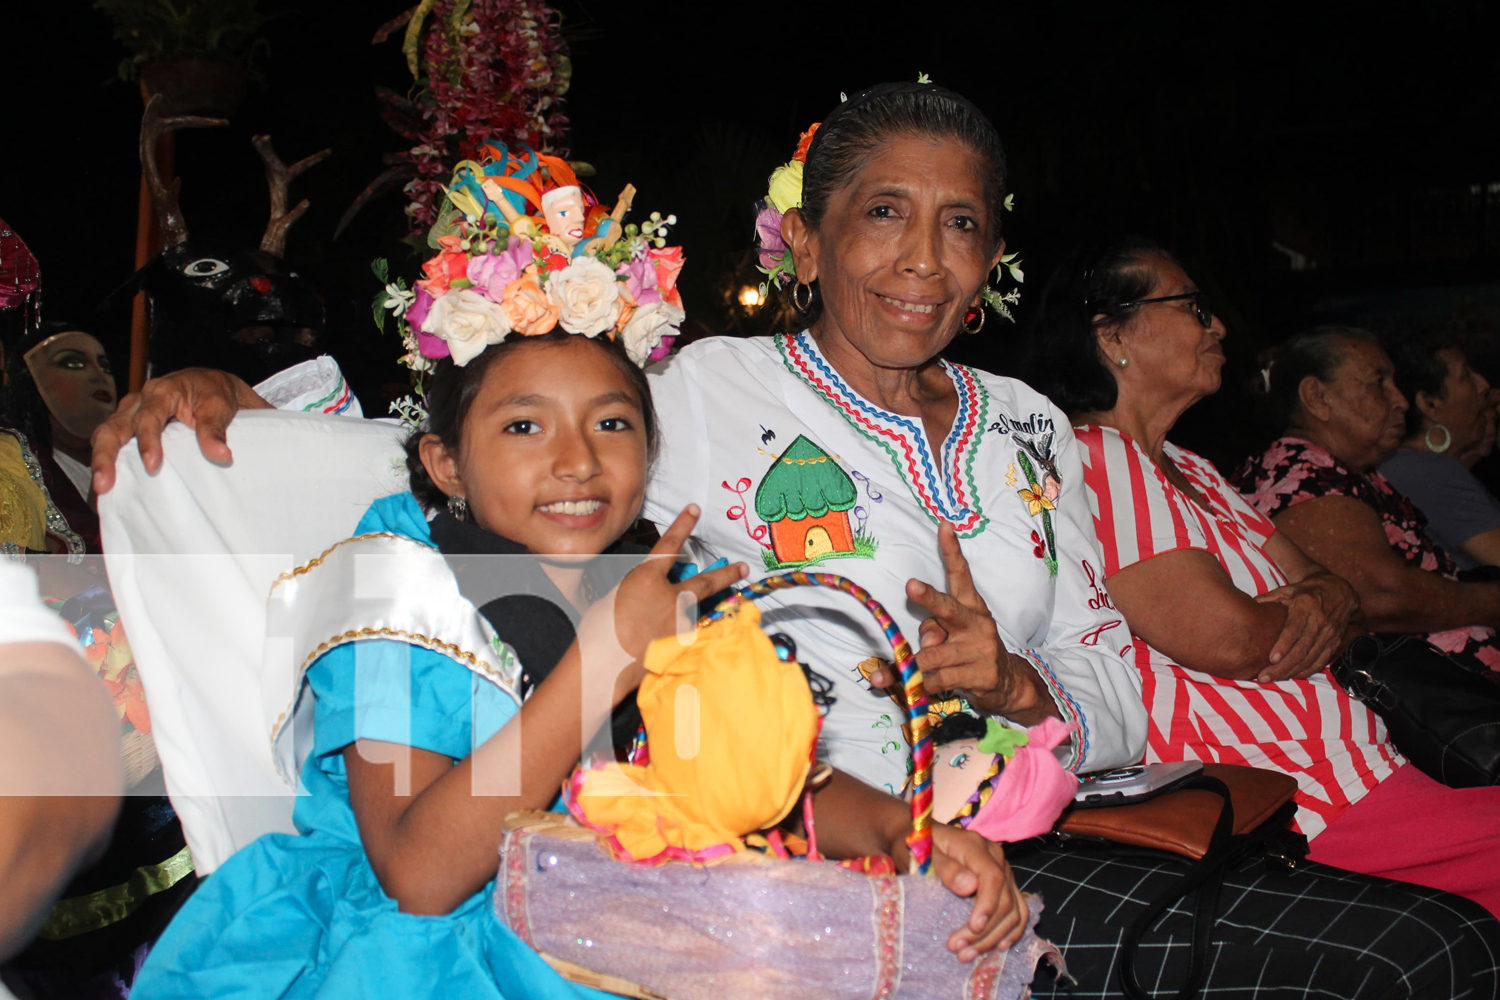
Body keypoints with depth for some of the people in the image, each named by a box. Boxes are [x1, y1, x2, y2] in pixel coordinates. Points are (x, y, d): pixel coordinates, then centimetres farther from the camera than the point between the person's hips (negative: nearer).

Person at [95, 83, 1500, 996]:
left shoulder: (1030, 426, 16)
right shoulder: (712, 391, 2)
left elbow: (1114, 698, 15)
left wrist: (1019, 682, -8)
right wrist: (237, 397, -11)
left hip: (1031, 848, 6)